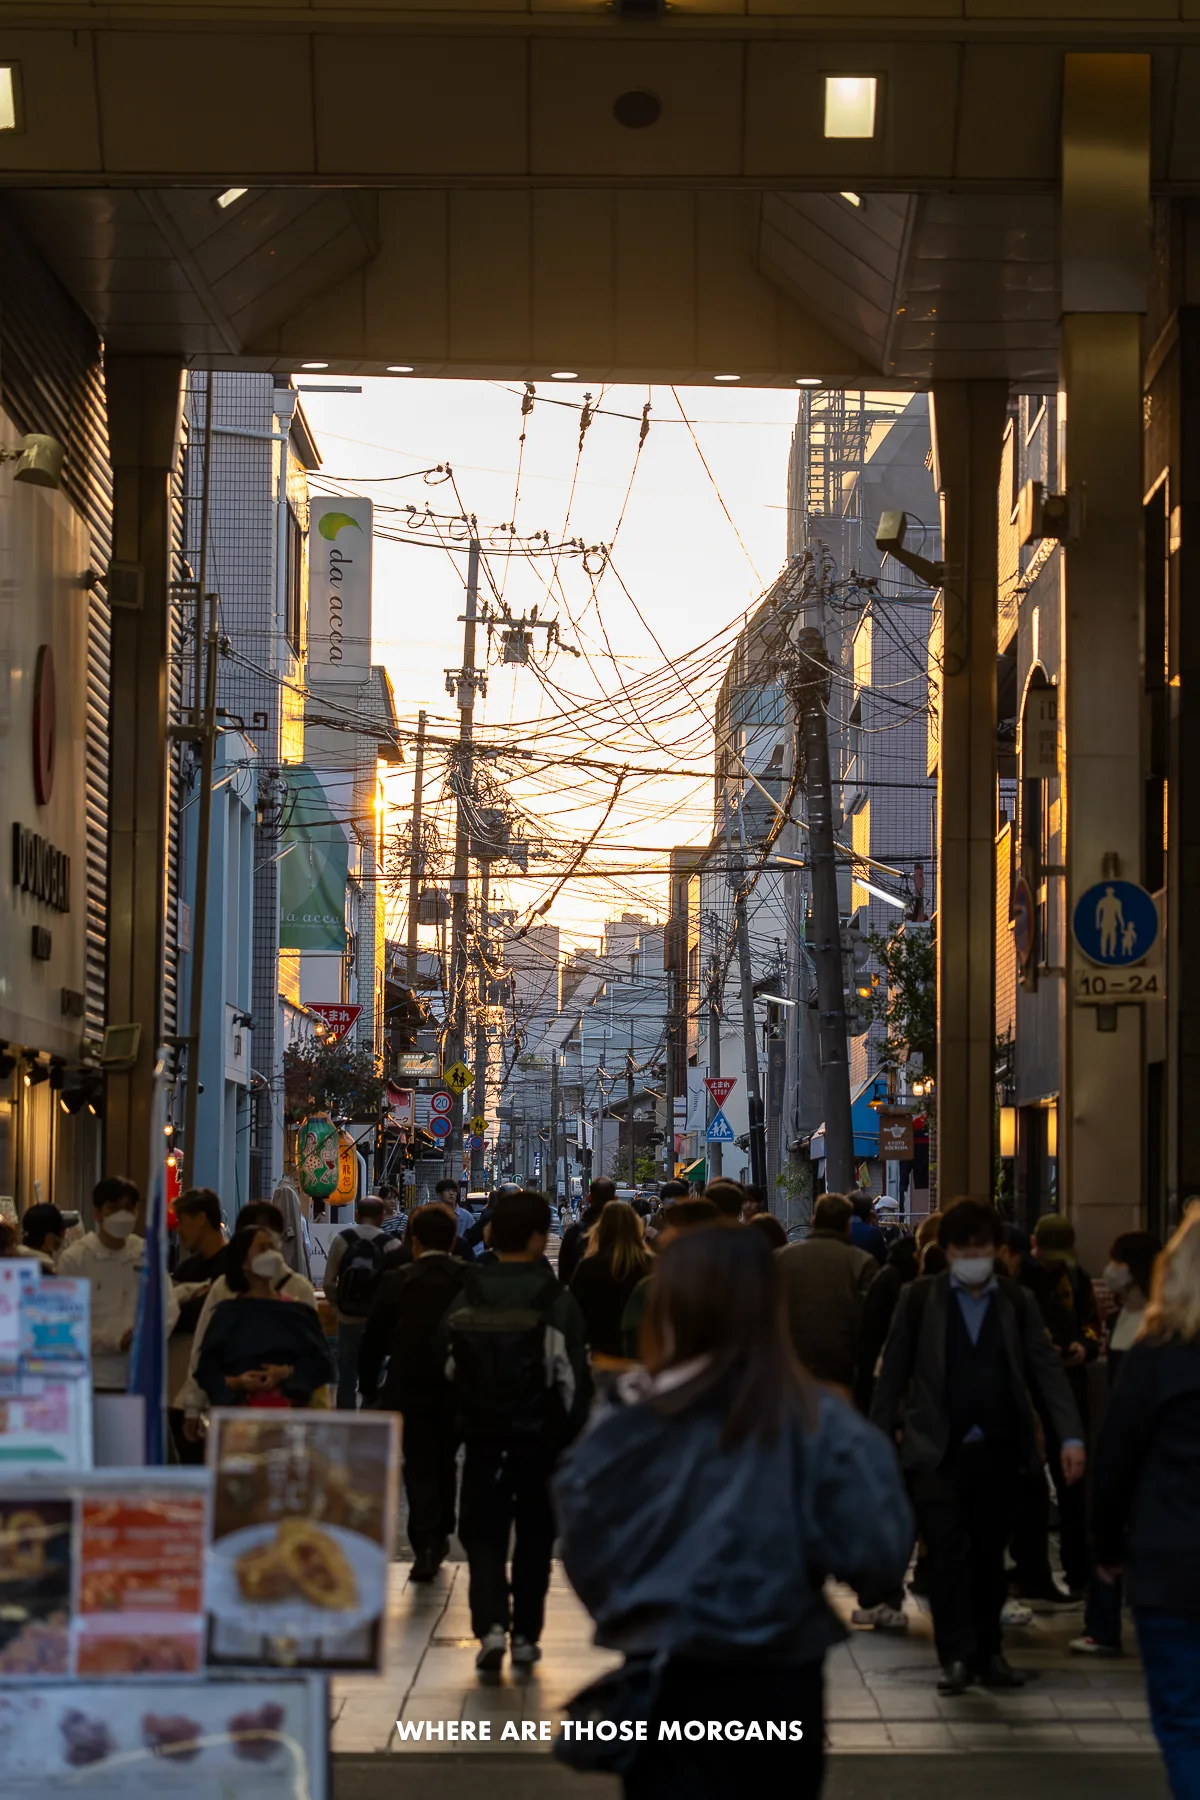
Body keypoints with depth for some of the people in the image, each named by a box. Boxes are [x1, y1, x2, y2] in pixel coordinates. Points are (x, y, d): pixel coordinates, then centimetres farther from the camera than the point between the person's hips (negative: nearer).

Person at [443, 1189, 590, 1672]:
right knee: (534, 1539, 13)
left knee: (483, 1534, 8)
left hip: (483, 1438, 1)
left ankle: (491, 1624, -12)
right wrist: (570, 1435, 4)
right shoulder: (558, 1305, -11)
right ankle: (526, 1636, 17)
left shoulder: (467, 1302, -4)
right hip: (541, 1438, -1)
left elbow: (450, 1371, 2)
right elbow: (574, 1379, -10)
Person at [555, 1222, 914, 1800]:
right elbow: (877, 1552, -15)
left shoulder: (628, 1429, -9)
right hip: (781, 1687, 1)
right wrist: (863, 1451, 0)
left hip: (673, 1686, -1)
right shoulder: (818, 1421, -10)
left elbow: (586, 1557, -3)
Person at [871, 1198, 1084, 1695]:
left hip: (998, 1450, 2)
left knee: (990, 1556, 9)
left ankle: (988, 1653, 19)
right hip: (937, 1450, -2)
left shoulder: (1018, 1303, 6)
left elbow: (1047, 1370, 1)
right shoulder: (918, 1299, 1)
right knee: (949, 1553, -8)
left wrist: (1070, 1436, -10)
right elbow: (892, 1373, 2)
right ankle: (956, 1655, -1)